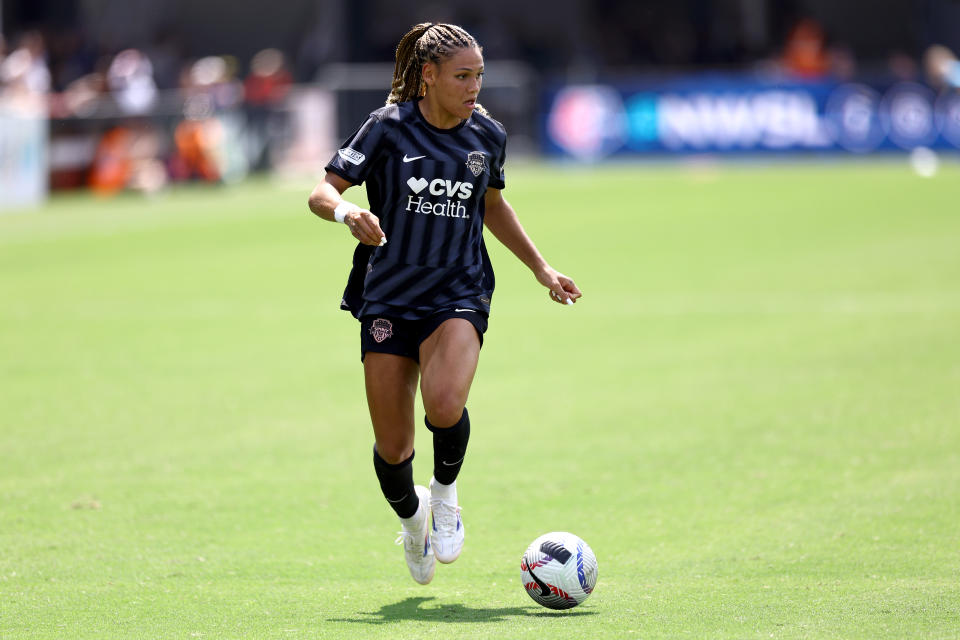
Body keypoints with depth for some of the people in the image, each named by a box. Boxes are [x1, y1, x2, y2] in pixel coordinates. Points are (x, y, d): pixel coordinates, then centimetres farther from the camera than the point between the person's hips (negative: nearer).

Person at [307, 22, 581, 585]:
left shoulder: (488, 135, 5)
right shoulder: (389, 127, -5)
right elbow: (322, 192, -5)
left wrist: (543, 269, 24)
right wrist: (346, 211, -27)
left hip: (459, 294, 1)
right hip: (388, 299, -1)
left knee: (444, 404, -29)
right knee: (392, 450, 0)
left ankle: (446, 493, 3)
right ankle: (411, 515, 35)